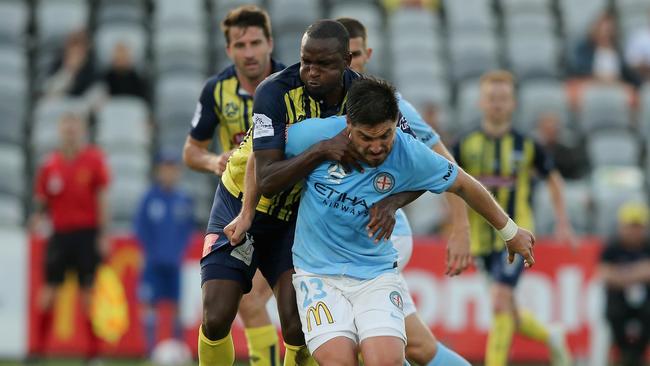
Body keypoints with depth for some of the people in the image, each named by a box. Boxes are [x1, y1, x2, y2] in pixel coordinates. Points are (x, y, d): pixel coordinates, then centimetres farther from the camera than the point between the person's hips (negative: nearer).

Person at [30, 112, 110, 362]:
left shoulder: (94, 159, -2)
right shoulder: (50, 164, 5)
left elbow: (102, 198, -2)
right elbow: (41, 200, 11)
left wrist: (103, 235, -6)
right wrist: (38, 217, -10)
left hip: (88, 233, -2)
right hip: (60, 232, 2)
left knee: (88, 290, -3)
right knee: (49, 288, -1)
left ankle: (93, 350, 2)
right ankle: (39, 348, 7)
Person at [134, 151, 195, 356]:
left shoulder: (184, 200, 3)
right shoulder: (150, 198, -2)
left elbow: (189, 228, 10)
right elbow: (140, 226, 1)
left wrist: (181, 251, -3)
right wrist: (150, 251, -7)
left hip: (175, 262, 1)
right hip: (154, 262, -1)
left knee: (178, 306, 2)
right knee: (148, 302, -6)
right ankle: (150, 349, -1)